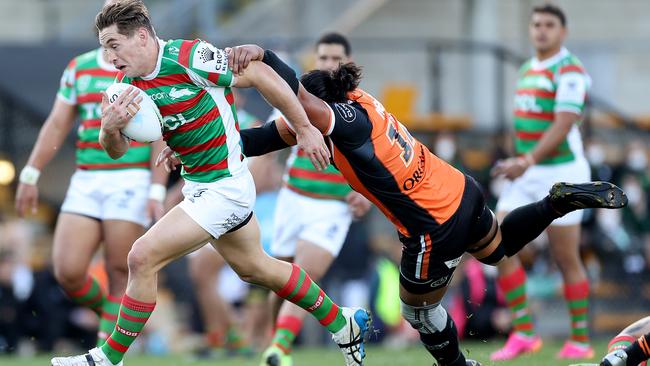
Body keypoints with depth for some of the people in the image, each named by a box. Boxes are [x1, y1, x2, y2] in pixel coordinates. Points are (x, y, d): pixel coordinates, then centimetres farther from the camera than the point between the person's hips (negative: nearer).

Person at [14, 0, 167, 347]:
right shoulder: (79, 68, 13)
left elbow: (162, 137, -5)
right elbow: (57, 125, 14)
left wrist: (157, 192, -13)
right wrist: (30, 175, 7)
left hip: (131, 182, -4)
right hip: (85, 182, 4)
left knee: (120, 275, -7)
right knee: (67, 271, -7)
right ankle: (107, 312, 22)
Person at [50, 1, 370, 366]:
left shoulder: (188, 58, -24)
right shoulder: (129, 83, 0)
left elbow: (261, 75, -18)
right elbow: (116, 150, 1)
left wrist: (304, 127, -13)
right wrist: (110, 128, -23)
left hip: (224, 188, -10)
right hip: (200, 185, 10)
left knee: (142, 258, -15)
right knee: (253, 267, 24)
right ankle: (344, 325, 40)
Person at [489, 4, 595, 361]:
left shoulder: (570, 71, -12)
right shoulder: (527, 70, 13)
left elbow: (563, 126, -22)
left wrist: (527, 161, -31)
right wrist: (519, 163, 14)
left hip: (561, 172, -7)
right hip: (527, 175, 7)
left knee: (566, 259, -1)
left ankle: (580, 340, 12)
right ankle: (523, 332, -2)